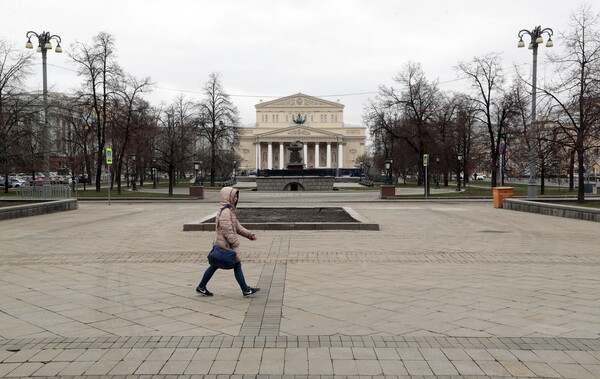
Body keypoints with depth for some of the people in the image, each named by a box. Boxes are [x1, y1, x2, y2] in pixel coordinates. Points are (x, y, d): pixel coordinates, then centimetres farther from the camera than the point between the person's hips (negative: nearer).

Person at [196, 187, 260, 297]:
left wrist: (249, 234, 12)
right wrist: (236, 243, -18)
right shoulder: (225, 212, -19)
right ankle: (246, 290, 7)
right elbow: (227, 231, -22)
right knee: (237, 265, -1)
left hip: (219, 244, 10)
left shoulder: (230, 211, 15)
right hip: (224, 245, -10)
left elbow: (237, 227, 19)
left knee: (215, 265, 15)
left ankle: (201, 287, 23)